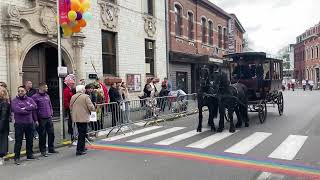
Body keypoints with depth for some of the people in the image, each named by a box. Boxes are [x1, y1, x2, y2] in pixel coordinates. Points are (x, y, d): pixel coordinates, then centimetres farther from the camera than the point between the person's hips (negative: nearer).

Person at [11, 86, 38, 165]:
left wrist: (25, 108, -17)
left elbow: (34, 106, -9)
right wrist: (28, 111, -12)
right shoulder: (15, 101, -3)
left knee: (30, 140, 13)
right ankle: (17, 157, 7)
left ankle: (30, 154, 27)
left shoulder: (30, 99, 9)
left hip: (30, 123, 4)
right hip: (19, 124, -4)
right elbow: (17, 110, -19)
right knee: (18, 141, -1)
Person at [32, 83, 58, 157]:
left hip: (49, 118, 6)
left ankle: (51, 149, 22)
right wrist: (36, 120, -12)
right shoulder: (35, 97, -8)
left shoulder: (47, 96, 12)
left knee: (51, 133, 8)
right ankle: (43, 151, 15)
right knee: (42, 135, 3)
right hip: (41, 119, -6)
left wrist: (51, 114, 9)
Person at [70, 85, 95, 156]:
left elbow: (71, 107, 13)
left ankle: (82, 147, 31)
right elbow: (91, 107, -15)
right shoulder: (85, 96, -11)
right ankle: (79, 150, -2)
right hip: (83, 118, -7)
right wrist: (94, 108, 5)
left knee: (81, 133, 20)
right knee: (82, 133, -2)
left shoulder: (73, 97, 8)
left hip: (76, 118, 7)